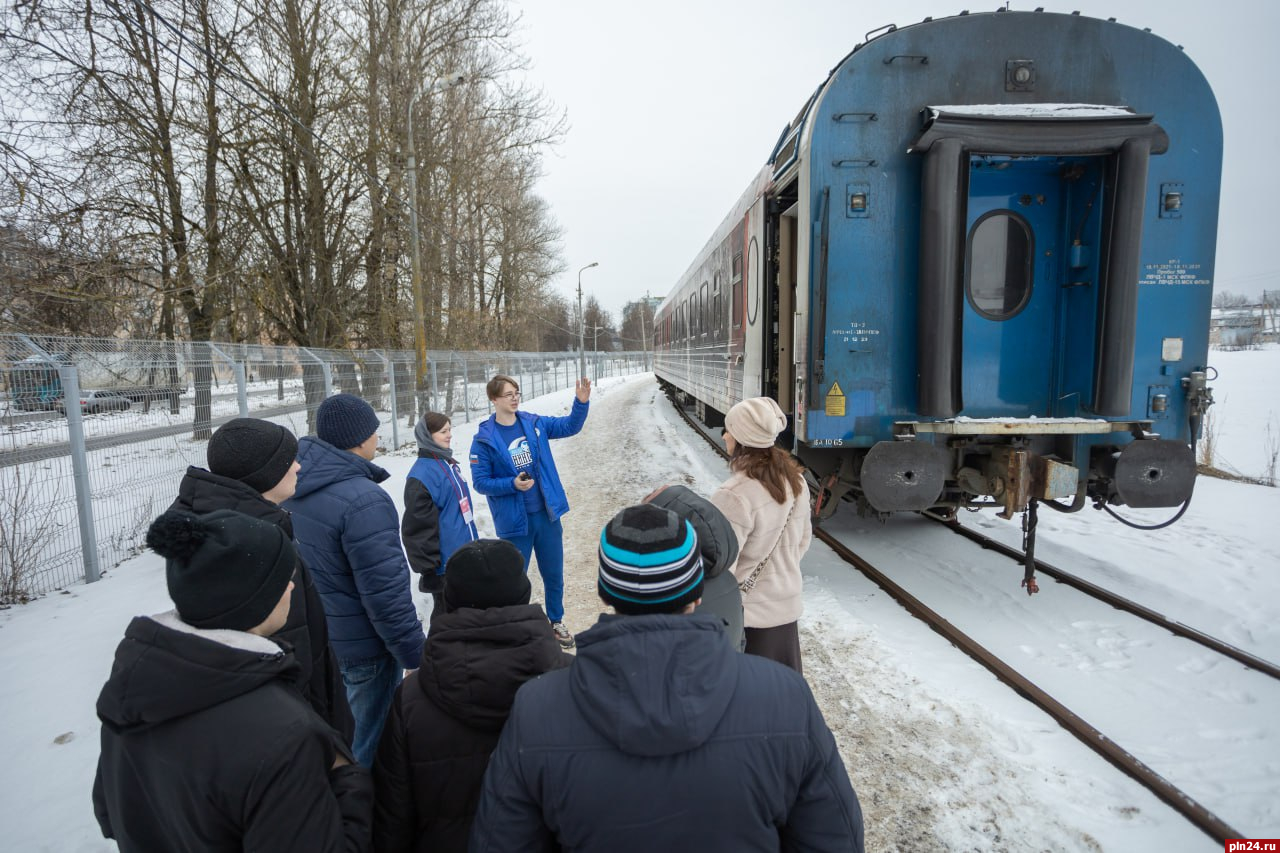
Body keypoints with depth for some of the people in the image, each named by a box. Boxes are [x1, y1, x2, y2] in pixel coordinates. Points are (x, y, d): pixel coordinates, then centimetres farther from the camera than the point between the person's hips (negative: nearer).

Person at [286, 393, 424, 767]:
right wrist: (415, 655, -15)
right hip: (363, 646, -8)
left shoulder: (294, 487, -1)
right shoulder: (363, 501, -28)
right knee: (368, 742, 12)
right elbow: (385, 592, -27)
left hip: (311, 637, 8)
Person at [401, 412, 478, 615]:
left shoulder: (448, 463, 10)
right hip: (445, 562, -9)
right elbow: (418, 526, -21)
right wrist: (429, 569, -18)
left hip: (464, 555, 9)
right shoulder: (421, 474, -19)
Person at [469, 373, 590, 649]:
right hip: (514, 521, -4)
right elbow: (481, 482, -8)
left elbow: (570, 426, 8)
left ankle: (556, 621, 38)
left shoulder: (535, 423, 0)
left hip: (547, 514, 4)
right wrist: (513, 484, -23)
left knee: (554, 574, 17)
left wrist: (581, 402, -10)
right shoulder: (484, 439, -11)